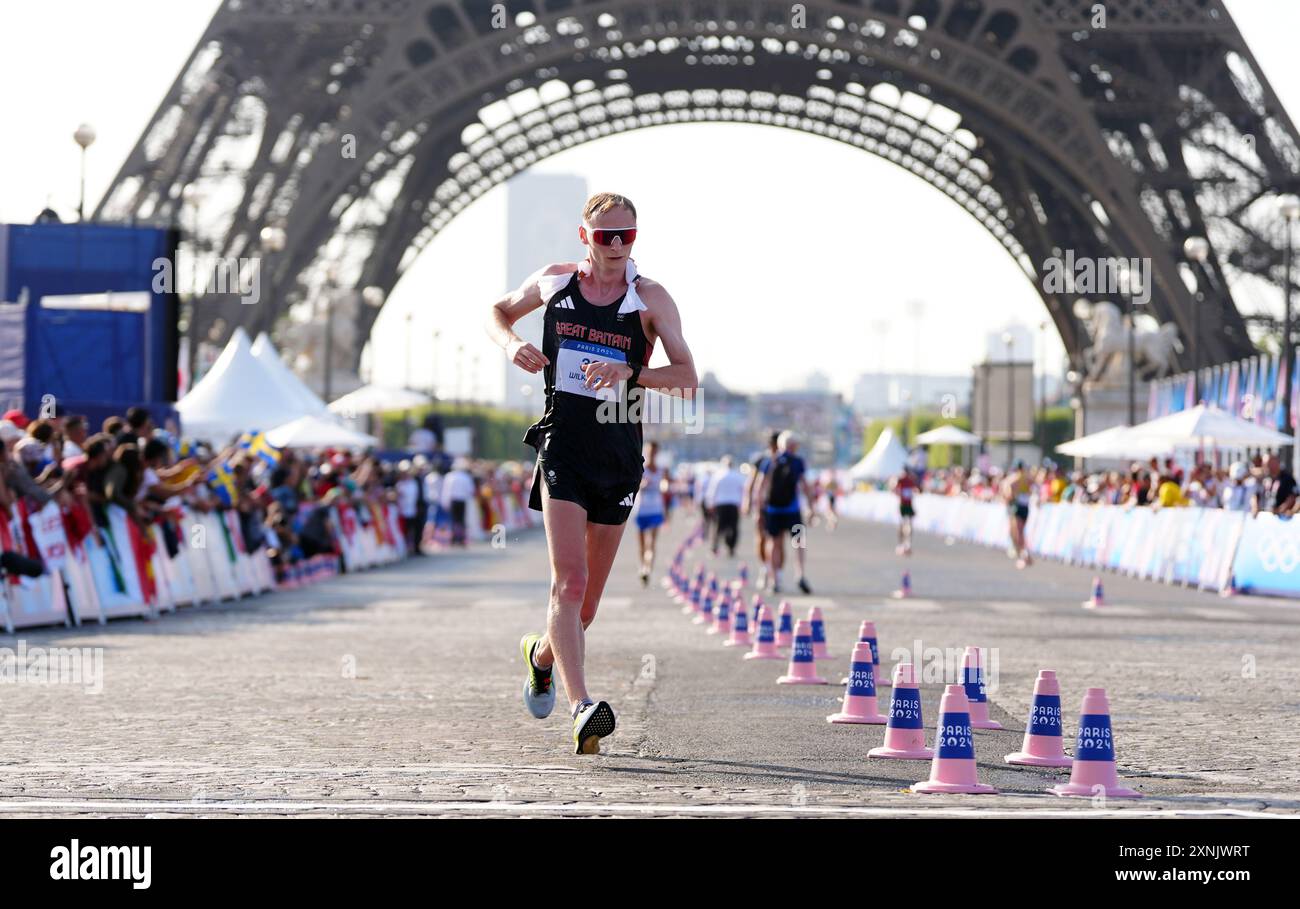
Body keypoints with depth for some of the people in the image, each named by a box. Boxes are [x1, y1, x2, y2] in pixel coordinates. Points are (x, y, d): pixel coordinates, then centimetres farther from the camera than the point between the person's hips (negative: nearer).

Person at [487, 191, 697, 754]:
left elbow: (687, 379, -10)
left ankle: (542, 654, 43)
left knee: (589, 595, 12)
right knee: (569, 581, -17)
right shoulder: (554, 282, 3)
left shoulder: (650, 299, -3)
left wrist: (629, 371, -26)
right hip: (563, 447, -1)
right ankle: (582, 708, -24)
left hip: (620, 453, 1)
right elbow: (499, 311, 21)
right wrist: (511, 344, -1)